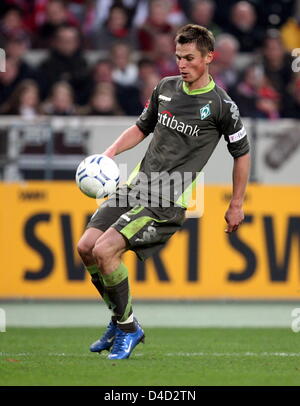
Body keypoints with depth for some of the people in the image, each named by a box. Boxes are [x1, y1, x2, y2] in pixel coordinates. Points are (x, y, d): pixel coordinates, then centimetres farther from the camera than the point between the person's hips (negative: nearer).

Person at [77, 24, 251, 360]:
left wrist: (236, 206, 8)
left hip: (170, 198, -7)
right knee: (86, 247, -3)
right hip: (137, 183, 7)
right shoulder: (166, 88, 10)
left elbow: (242, 153, 4)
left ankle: (127, 328, -2)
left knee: (105, 250, -21)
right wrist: (110, 152, 9)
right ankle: (119, 319, 16)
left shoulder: (220, 105, -7)